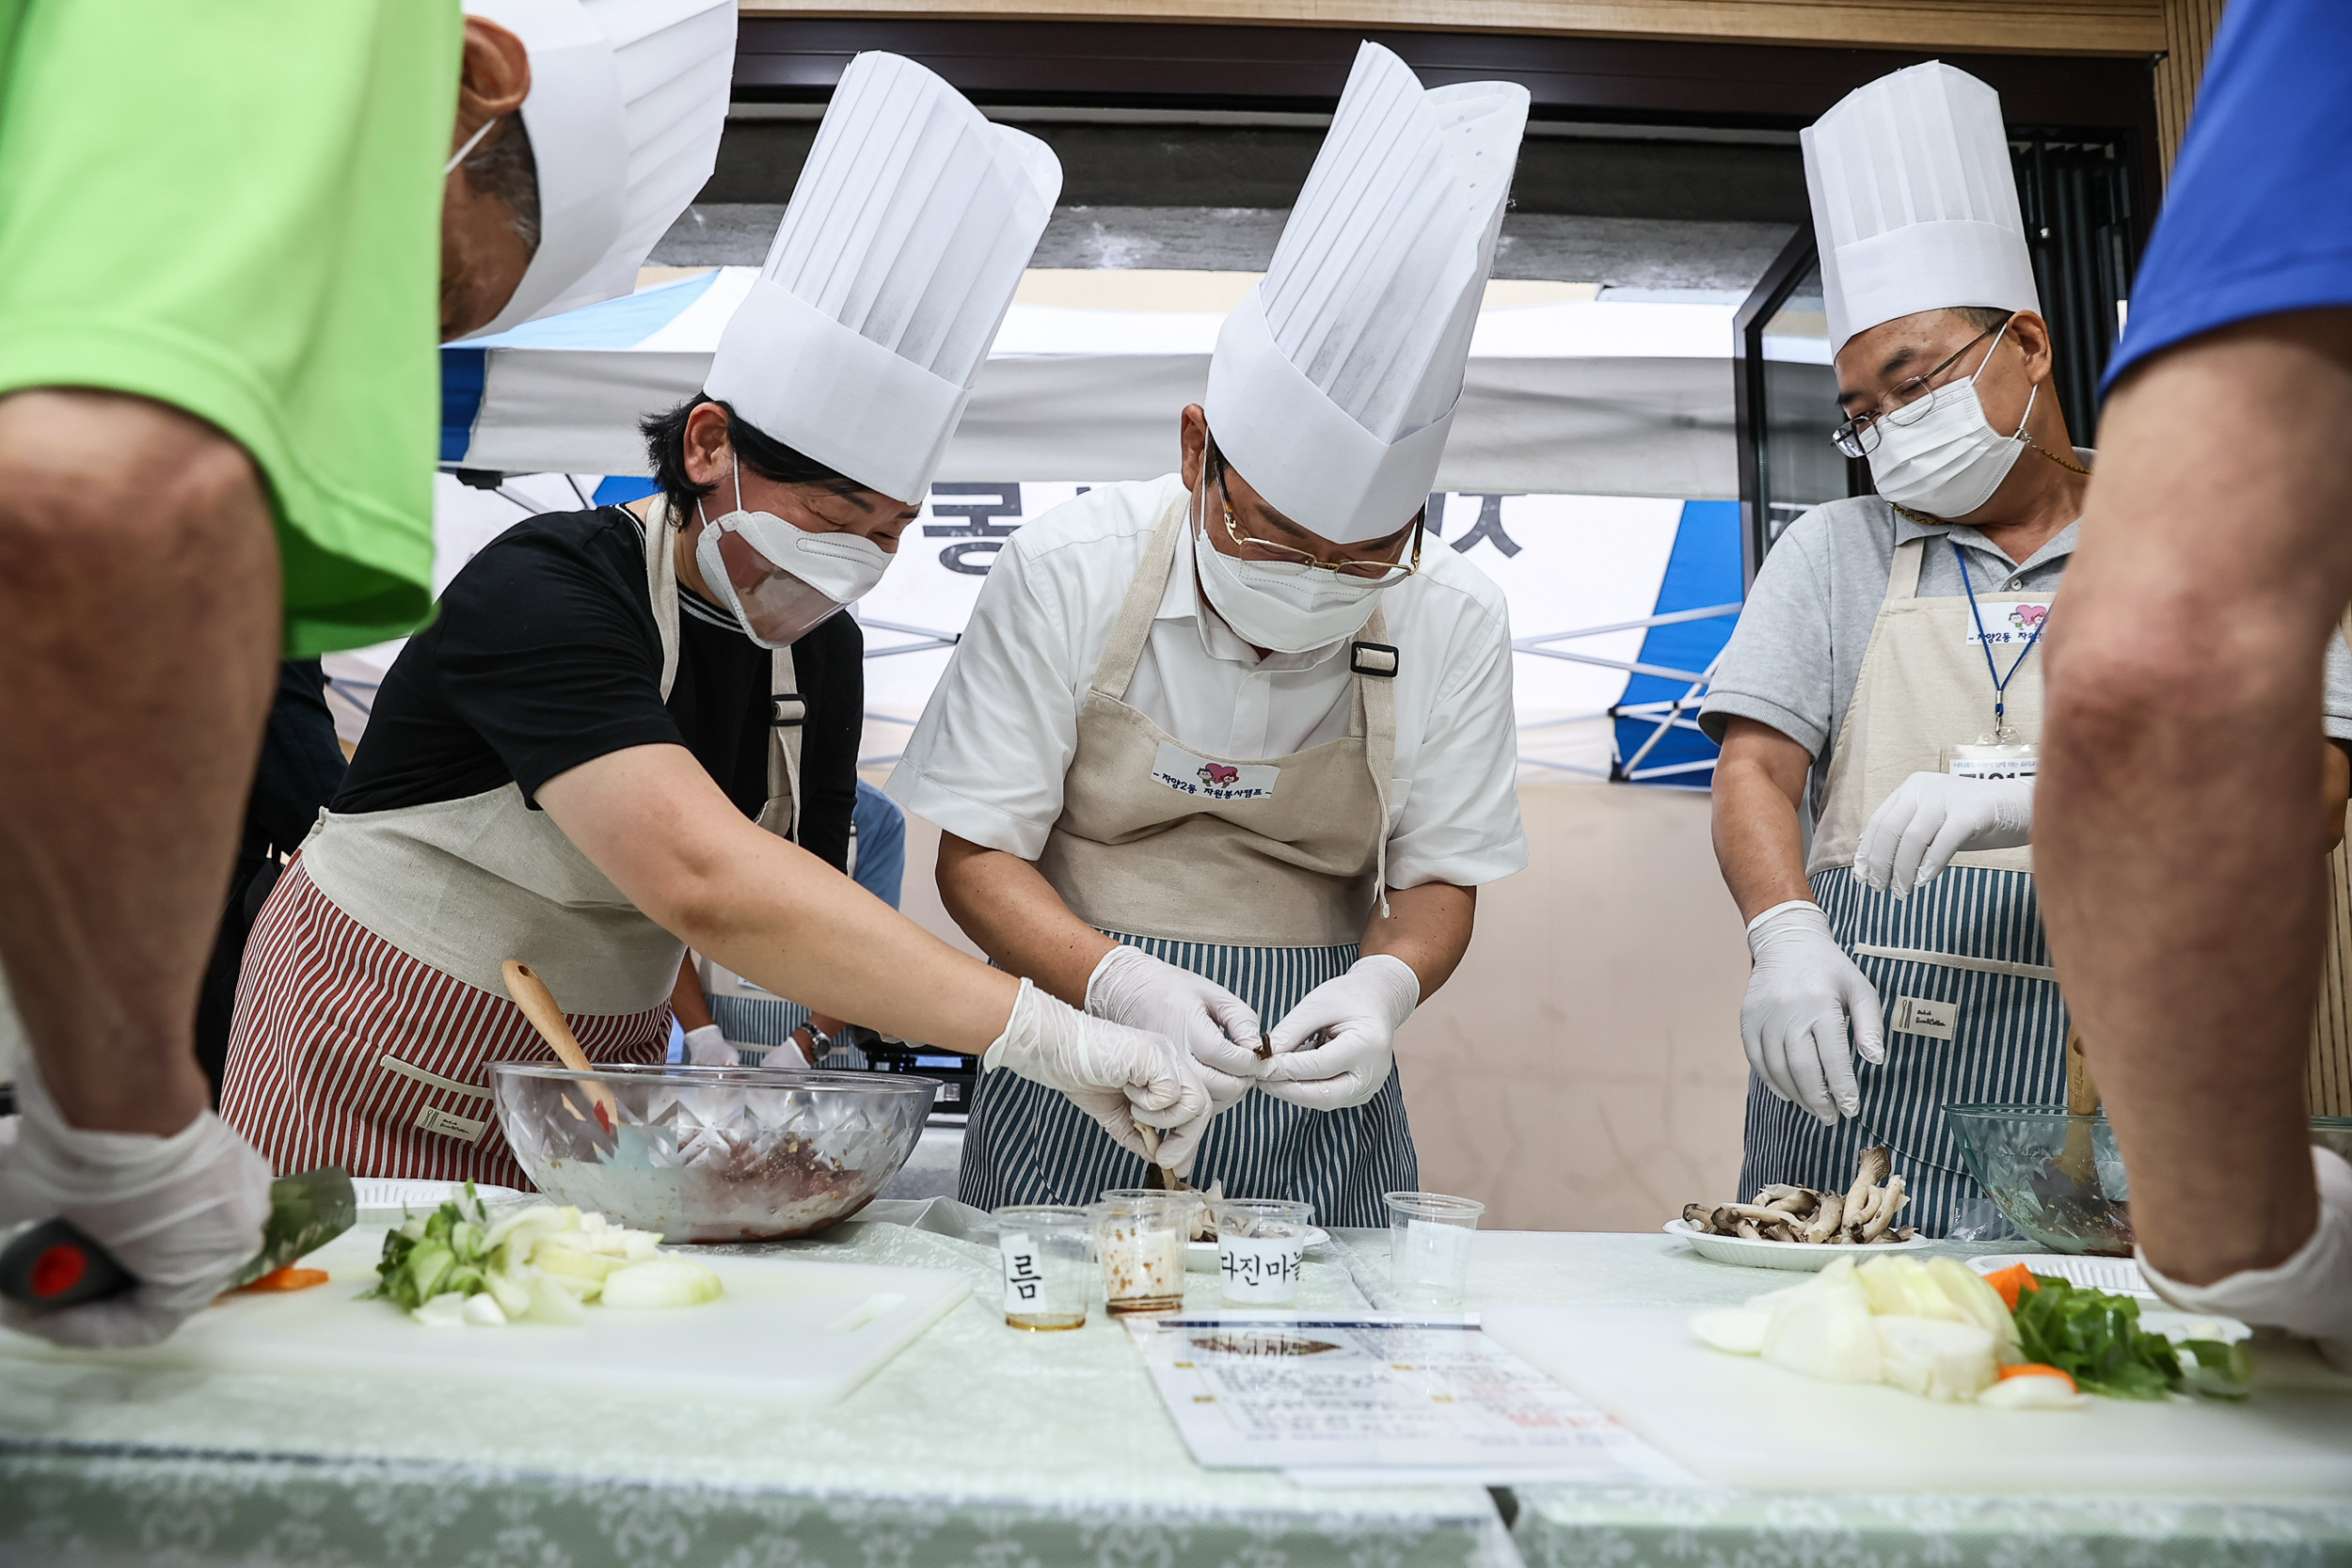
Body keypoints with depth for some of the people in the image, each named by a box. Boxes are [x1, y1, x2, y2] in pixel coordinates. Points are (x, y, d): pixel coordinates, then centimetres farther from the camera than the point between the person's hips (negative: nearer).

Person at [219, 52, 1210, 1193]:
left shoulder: (818, 644, -6)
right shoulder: (547, 594, -28)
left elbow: (786, 905, 3)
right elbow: (702, 879, -43)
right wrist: (1045, 1034, -46)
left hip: (597, 1072, 5)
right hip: (377, 1076, -5)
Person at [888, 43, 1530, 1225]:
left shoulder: (1450, 621, -8)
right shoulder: (1069, 572, -13)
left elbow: (1437, 877, 2)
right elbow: (977, 856, -8)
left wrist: (1386, 983, -20)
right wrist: (1120, 984, -25)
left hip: (1314, 1082, 1)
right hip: (1079, 1056, -1)